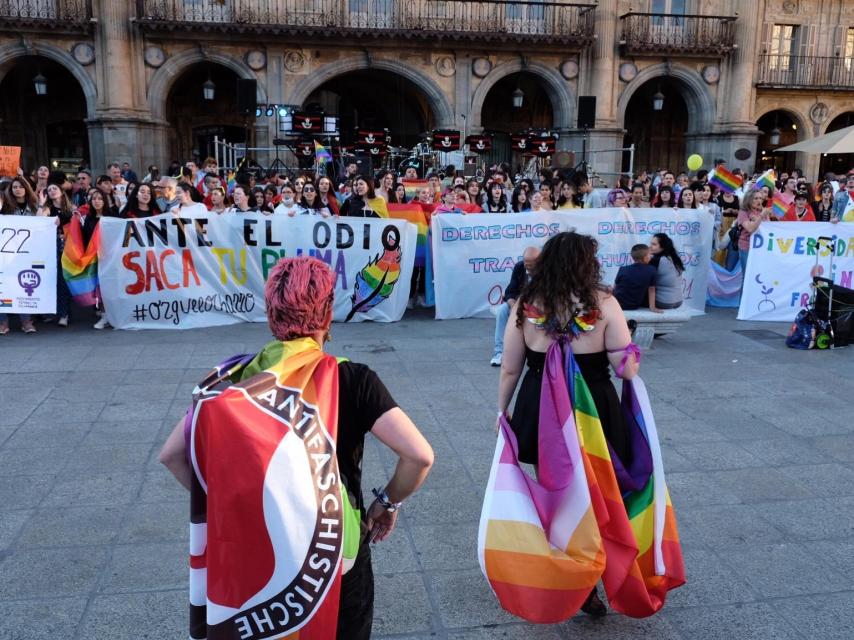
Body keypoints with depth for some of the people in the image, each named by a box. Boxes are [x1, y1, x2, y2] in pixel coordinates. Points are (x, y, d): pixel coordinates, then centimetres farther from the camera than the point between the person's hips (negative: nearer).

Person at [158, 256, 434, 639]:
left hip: (257, 547, 3)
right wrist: (388, 503, -6)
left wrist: (220, 503, 2)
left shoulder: (239, 378, -9)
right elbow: (419, 455, -24)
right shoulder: (352, 379, -17)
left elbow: (172, 454, -8)